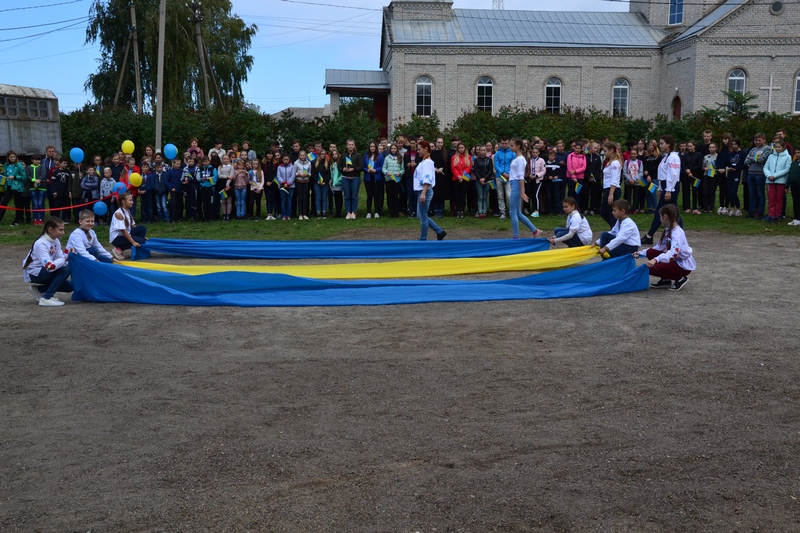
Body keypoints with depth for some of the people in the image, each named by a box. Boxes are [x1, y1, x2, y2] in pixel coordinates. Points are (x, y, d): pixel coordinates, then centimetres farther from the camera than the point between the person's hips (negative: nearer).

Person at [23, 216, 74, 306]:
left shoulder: (56, 241, -1)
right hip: (33, 273, -8)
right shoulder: (41, 244, -26)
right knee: (65, 270, -26)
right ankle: (46, 298, -20)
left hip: (43, 272, 8)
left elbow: (60, 259, -5)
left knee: (69, 286, 0)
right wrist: (65, 259, -30)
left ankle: (39, 289, 15)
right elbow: (49, 266, -36)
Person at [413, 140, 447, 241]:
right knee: (420, 216, 14)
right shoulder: (423, 162, 15)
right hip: (421, 191, 10)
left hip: (425, 192, -10)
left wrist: (423, 193, -30)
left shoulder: (427, 162, -14)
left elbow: (427, 179, -24)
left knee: (423, 217, -2)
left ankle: (423, 240, 7)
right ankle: (440, 231, 19)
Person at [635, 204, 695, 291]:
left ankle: (680, 279, -3)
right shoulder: (668, 230, 5)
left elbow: (674, 253, -38)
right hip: (675, 260, 9)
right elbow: (659, 247, 14)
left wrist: (656, 259, -51)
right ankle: (665, 280, 10)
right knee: (650, 252, -2)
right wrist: (641, 253, 10)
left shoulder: (677, 232, -23)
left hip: (684, 265, -9)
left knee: (651, 268, -19)